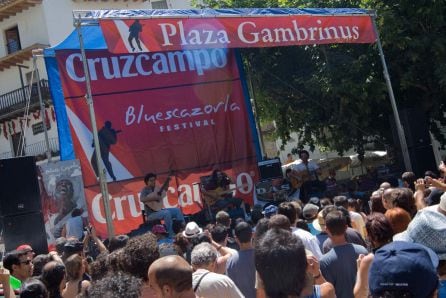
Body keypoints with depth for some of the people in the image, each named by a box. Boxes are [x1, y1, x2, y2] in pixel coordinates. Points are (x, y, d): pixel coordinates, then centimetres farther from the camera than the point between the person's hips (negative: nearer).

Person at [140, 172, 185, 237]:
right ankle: (171, 235, -27)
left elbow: (164, 189, 29)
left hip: (159, 209, 9)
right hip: (151, 214, -8)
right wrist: (154, 198, -33)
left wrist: (167, 180, 15)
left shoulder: (156, 188, 12)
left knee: (177, 210, 2)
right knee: (167, 213, -32)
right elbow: (142, 199, -30)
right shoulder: (145, 190, -10)